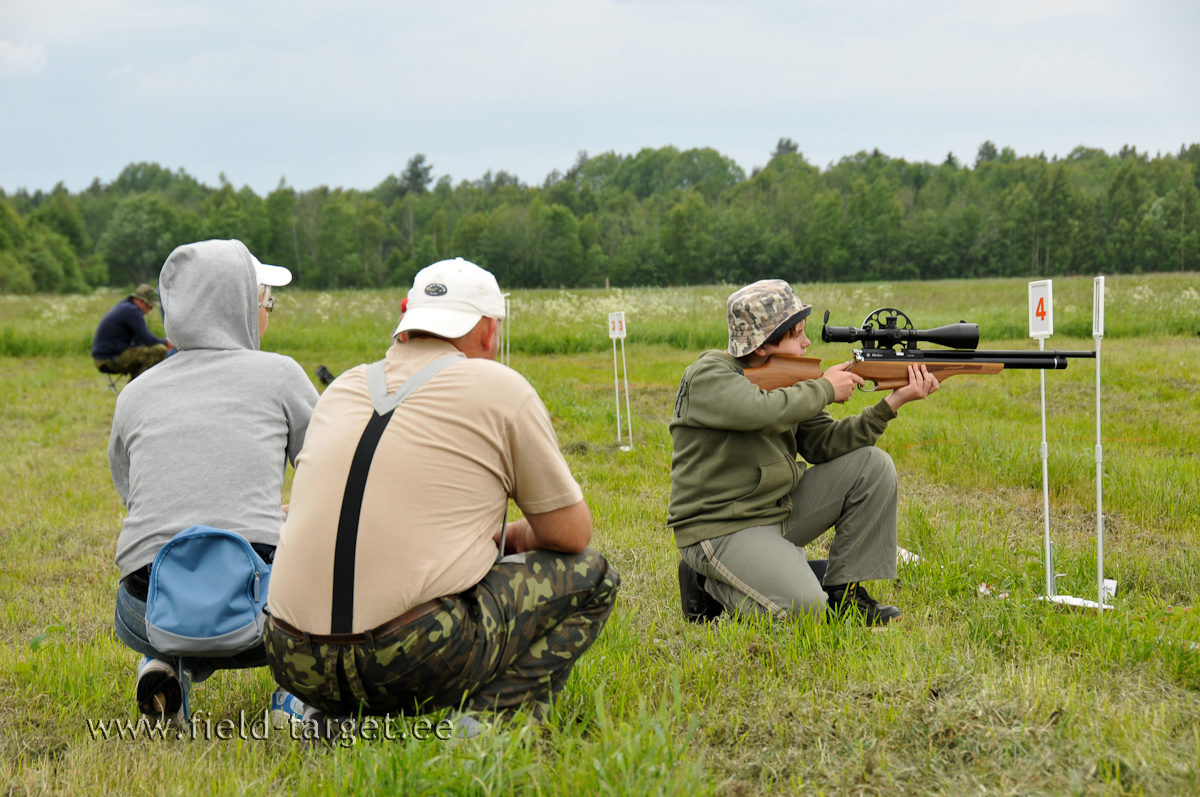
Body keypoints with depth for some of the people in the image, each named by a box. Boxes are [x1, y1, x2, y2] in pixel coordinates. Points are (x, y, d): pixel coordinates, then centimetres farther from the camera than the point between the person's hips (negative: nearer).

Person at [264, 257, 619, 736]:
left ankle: (335, 714, 13)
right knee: (590, 575, 14)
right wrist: (516, 536, 31)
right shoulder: (501, 388, 4)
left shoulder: (342, 389, 18)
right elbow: (572, 534, 8)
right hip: (422, 657, -5)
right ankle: (493, 716, -5)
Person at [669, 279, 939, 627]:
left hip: (780, 511, 8)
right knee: (804, 608, -26)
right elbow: (762, 413, -35)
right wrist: (824, 389, -19)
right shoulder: (708, 376, -16)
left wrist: (892, 403, -8)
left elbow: (825, 443, 3)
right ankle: (708, 585, 1)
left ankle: (843, 592, 2)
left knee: (872, 465, -2)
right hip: (722, 531, -8)